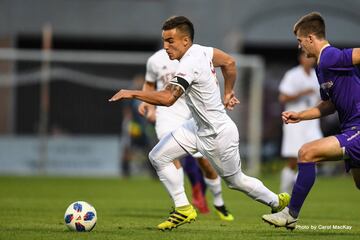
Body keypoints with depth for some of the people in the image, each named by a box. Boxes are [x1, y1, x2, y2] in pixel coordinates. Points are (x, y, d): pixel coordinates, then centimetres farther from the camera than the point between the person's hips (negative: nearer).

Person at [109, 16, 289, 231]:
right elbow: (230, 62, 11)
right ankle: (183, 209, 5)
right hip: (199, 126, 9)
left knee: (236, 180, 12)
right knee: (158, 156, 0)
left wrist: (131, 93, -35)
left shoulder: (189, 65, -30)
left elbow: (167, 98, -41)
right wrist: (228, 93, 21)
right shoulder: (201, 50, -5)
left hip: (218, 136, -9)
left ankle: (277, 202, 35)